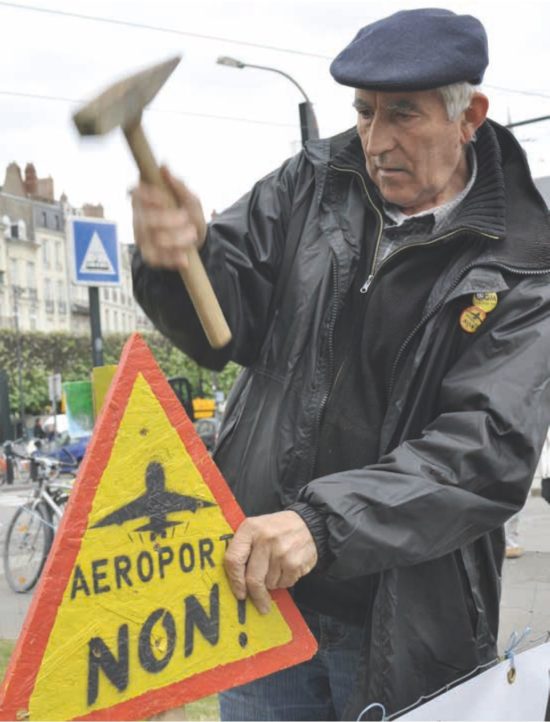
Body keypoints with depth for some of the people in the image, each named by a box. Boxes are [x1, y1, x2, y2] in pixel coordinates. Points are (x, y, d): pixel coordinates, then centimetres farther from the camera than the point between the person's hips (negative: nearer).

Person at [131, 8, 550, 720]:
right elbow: (224, 328, -2)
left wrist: (325, 520, -30)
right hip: (255, 583, 3)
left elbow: (491, 448, -19)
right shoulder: (311, 184, 0)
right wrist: (185, 259, -25)